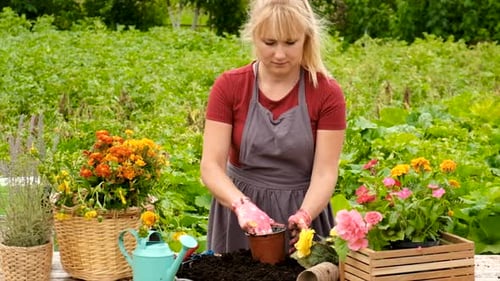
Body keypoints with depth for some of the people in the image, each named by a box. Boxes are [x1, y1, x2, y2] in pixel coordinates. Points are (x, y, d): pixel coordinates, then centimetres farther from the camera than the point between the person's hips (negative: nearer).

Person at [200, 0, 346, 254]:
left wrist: (304, 216, -30)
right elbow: (211, 165, -13)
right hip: (240, 216, 1)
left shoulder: (327, 93, -10)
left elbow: (325, 172, -12)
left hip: (301, 211, 0)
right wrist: (242, 205, -31)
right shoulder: (228, 87, -8)